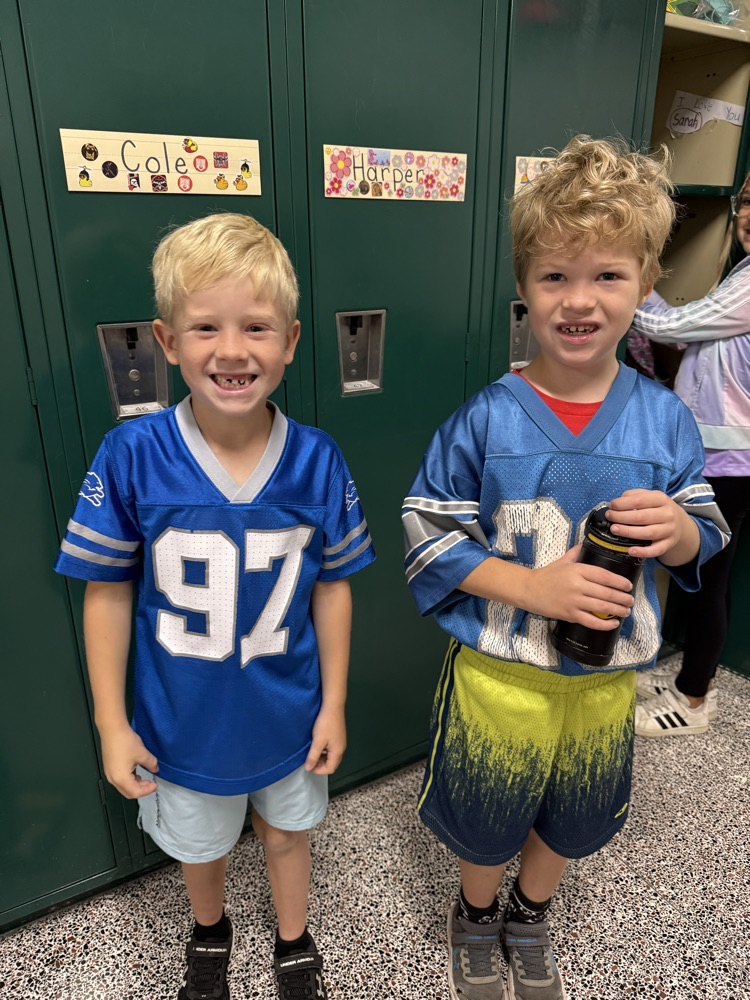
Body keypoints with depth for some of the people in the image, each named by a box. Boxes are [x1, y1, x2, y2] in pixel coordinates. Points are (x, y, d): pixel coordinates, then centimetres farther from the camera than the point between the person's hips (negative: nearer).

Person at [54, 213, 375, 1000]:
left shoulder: (317, 461, -18)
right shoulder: (131, 457, -22)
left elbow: (331, 586, -7)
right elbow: (108, 593, -11)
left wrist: (334, 704, -2)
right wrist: (112, 725, -6)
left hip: (288, 712, 1)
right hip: (183, 720, 0)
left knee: (286, 829, 27)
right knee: (198, 843, 28)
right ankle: (209, 931, 63)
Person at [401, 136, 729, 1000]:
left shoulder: (666, 420, -8)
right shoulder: (486, 420, -17)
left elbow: (706, 534, 3)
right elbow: (429, 537, -13)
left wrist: (680, 531, -22)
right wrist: (533, 587, -24)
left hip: (606, 679, 3)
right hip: (499, 675, -2)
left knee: (571, 821, 26)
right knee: (487, 821, 21)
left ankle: (530, 917, 59)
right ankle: (476, 917, 55)